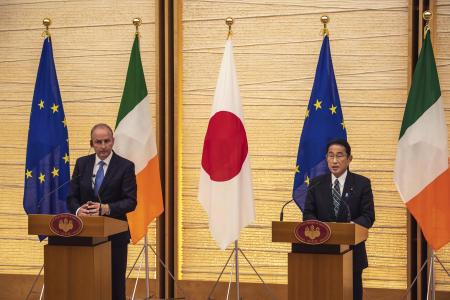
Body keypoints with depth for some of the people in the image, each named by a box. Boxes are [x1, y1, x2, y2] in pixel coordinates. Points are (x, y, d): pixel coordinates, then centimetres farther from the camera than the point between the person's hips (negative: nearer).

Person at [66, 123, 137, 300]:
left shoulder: (125, 166, -2)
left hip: (115, 234, -3)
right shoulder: (82, 164, 9)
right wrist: (78, 210, -14)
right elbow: (71, 197, 8)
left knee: (115, 284, 1)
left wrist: (106, 208, -24)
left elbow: (130, 202, -8)